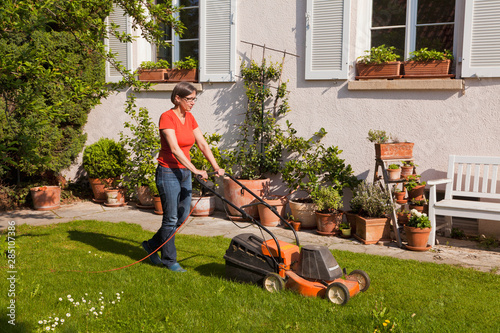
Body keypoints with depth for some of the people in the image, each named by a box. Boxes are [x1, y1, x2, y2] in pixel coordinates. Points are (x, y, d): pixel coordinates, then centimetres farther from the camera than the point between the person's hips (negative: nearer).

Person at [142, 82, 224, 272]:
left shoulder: (189, 118, 8)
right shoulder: (167, 117, -15)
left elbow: (202, 144, 7)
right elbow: (175, 149, -23)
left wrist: (216, 167, -2)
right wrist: (195, 171, -28)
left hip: (184, 173, 8)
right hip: (168, 172, -8)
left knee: (183, 215, 12)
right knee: (171, 218, -1)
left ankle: (152, 245, 29)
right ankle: (169, 260, 14)